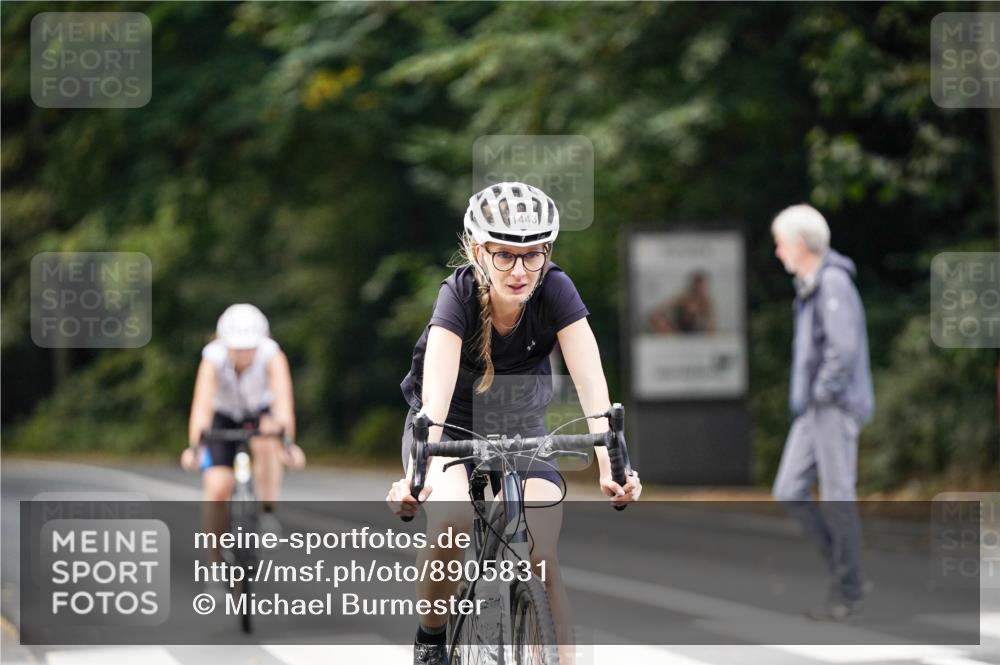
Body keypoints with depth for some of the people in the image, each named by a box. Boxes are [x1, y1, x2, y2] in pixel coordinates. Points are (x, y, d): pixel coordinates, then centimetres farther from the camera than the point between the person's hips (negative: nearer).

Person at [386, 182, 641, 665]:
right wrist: (418, 472, -54)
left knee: (539, 554, -19)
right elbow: (437, 391, -39)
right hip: (451, 428, -2)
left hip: (520, 431, 2)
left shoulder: (555, 291, -22)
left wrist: (609, 466, -46)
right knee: (451, 520, -30)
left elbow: (590, 382, -31)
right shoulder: (459, 294, -26)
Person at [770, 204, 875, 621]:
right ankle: (847, 575, 11)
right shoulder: (808, 285, 15)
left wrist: (823, 392, -15)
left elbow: (844, 347, -24)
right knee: (789, 492, 4)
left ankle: (847, 593, 4)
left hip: (836, 406, -9)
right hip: (811, 409, 9)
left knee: (836, 498, -4)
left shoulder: (834, 282, -14)